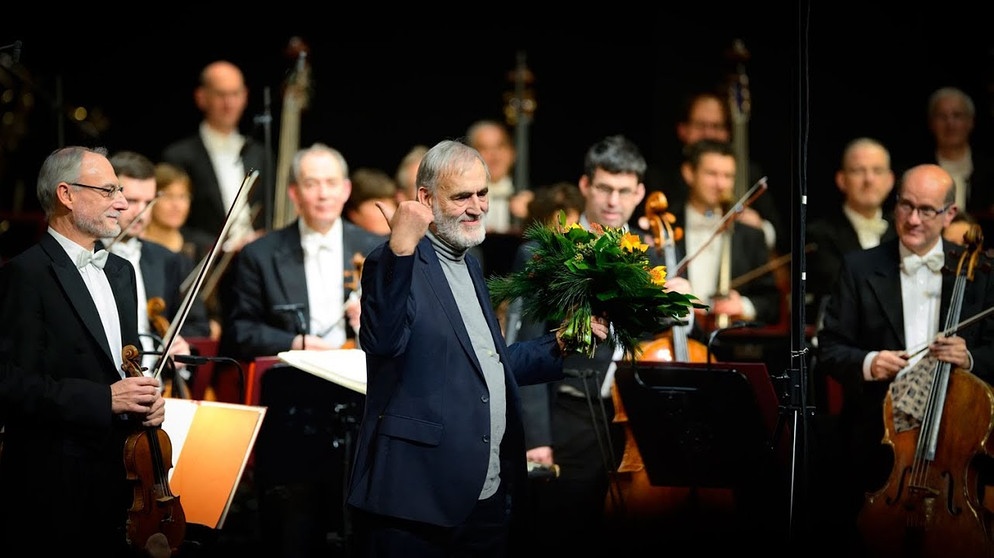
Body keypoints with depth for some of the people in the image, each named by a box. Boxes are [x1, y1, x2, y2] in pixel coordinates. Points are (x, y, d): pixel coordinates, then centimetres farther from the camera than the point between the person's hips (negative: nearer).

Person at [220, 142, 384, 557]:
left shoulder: (376, 252, 9)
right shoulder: (260, 256, 4)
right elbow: (240, 332, -1)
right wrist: (296, 343, -15)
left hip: (362, 413, 1)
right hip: (291, 419, -1)